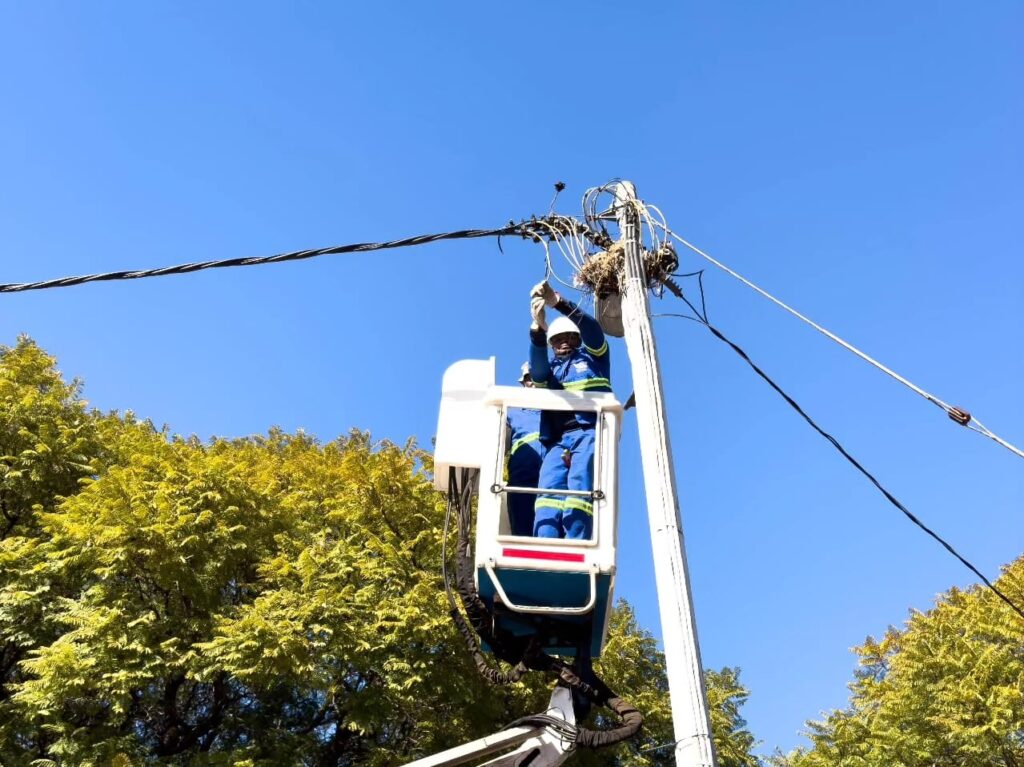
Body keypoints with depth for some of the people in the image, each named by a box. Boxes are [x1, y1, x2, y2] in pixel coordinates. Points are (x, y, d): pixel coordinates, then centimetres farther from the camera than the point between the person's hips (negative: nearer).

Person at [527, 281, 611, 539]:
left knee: (578, 492, -23)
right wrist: (538, 328, -16)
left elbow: (592, 328, 3)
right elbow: (537, 370, 3)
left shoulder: (593, 356, 25)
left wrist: (558, 302, -14)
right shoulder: (550, 368, 29)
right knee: (548, 493, -21)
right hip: (558, 440, 3)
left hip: (590, 433, -2)